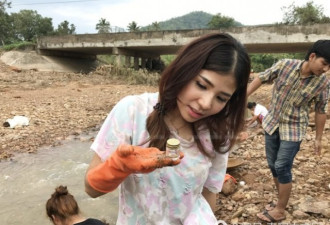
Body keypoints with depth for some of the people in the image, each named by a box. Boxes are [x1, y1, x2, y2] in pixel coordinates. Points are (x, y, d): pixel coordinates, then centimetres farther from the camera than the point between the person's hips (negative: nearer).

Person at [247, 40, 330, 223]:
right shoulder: (284, 65, -13)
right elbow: (261, 78, -1)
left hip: (293, 130, -3)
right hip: (271, 124, 3)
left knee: (282, 169, -1)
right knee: (273, 166, 13)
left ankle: (280, 210, 17)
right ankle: (281, 200, 34)